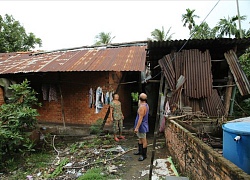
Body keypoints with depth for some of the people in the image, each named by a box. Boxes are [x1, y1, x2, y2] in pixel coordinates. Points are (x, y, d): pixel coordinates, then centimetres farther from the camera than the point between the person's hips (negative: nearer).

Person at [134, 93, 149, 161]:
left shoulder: (142, 107, -24)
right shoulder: (146, 105, 6)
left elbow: (140, 118, -26)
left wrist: (137, 127, -24)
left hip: (142, 126, -11)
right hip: (142, 125, 11)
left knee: (143, 140, 0)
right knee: (140, 139, 22)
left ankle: (144, 155, 10)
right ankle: (140, 151, 37)